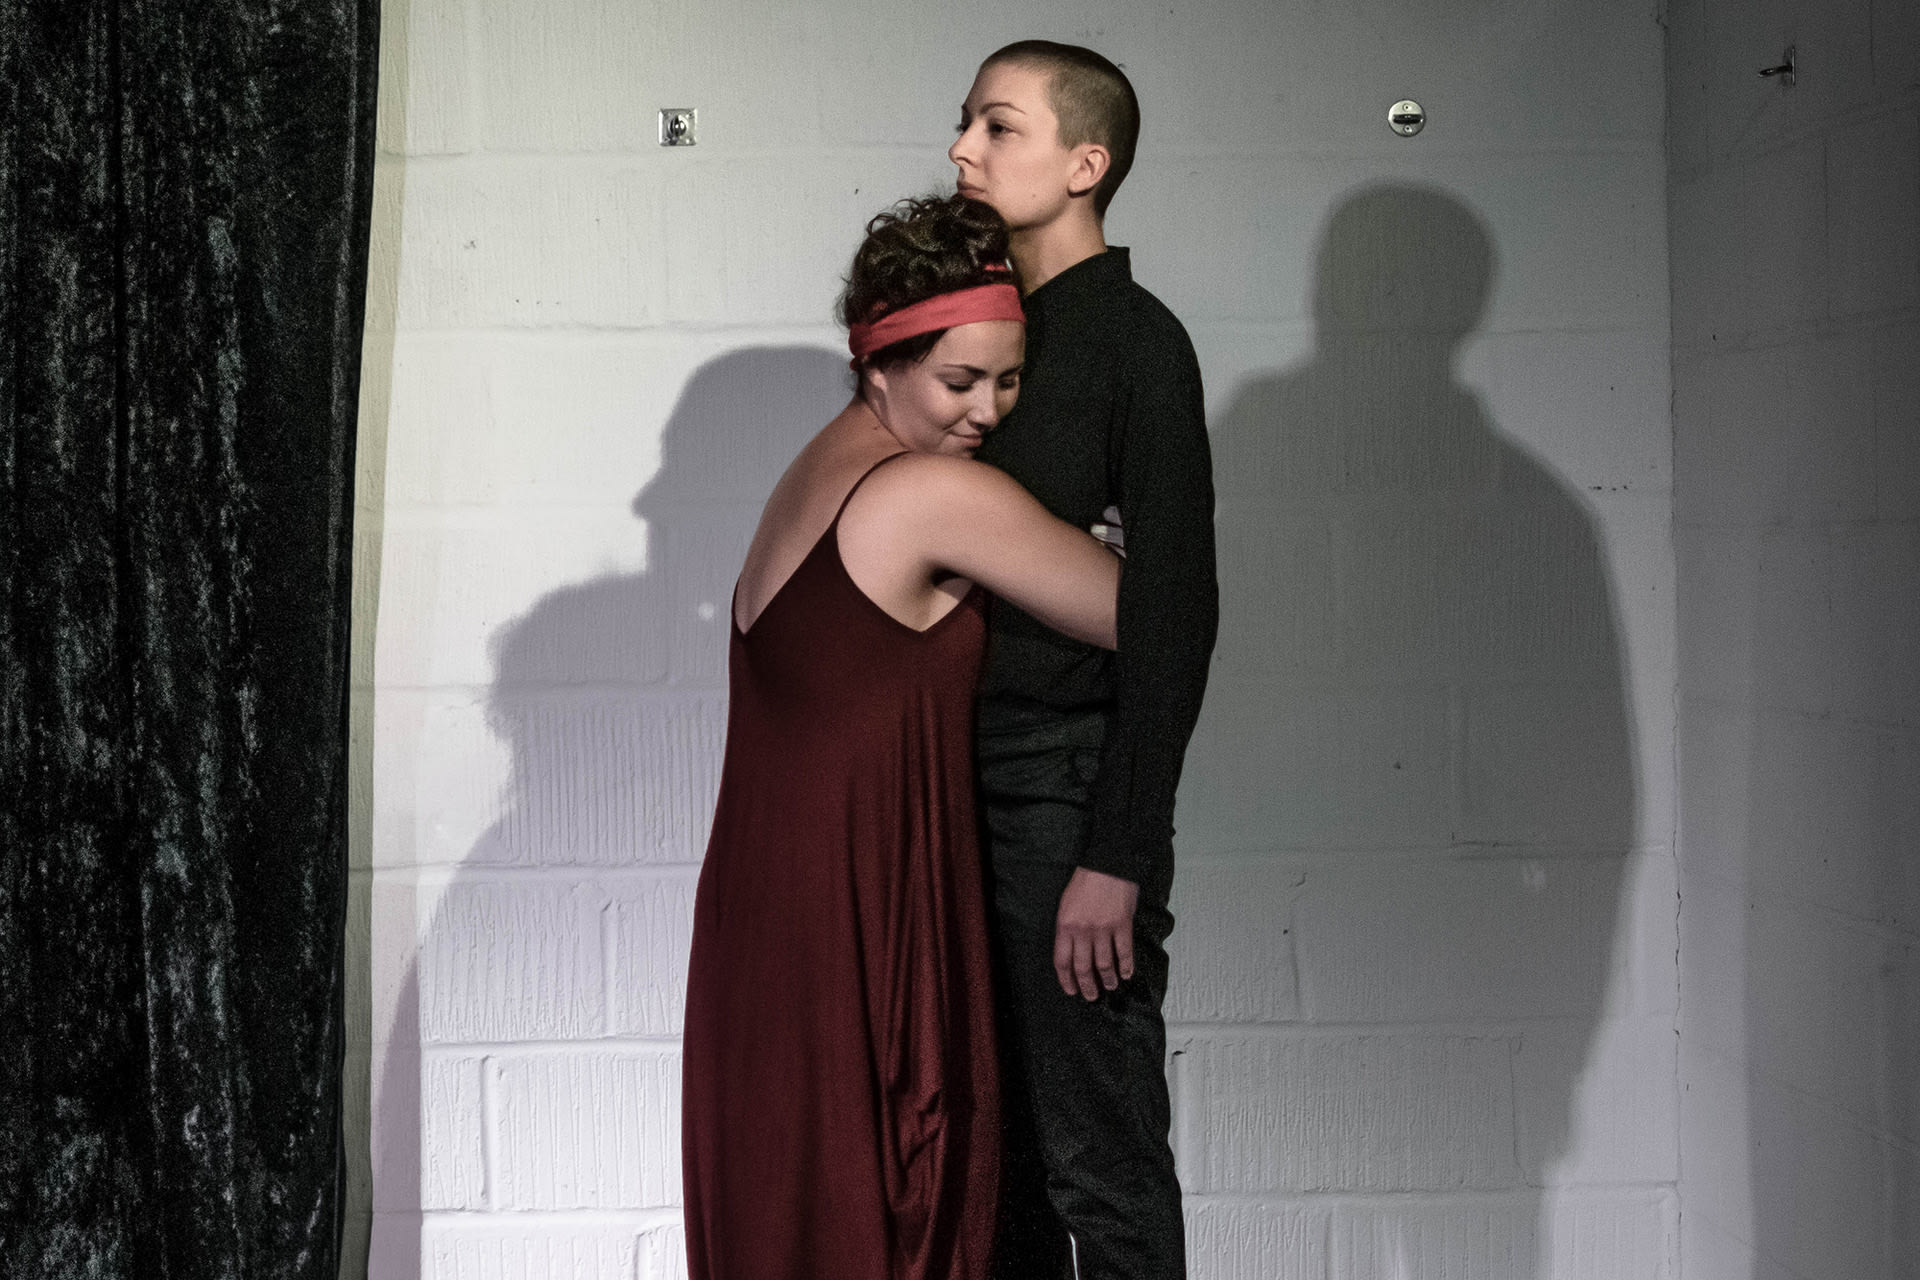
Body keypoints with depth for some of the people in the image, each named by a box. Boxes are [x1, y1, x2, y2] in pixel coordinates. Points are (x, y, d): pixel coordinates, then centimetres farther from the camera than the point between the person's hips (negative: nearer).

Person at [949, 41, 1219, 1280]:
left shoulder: (1135, 340, -8)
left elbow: (1173, 610, -14)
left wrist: (1118, 857, -19)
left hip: (1070, 799, -8)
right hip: (964, 794, 8)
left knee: (1099, 1159, -3)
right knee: (994, 1154, 13)